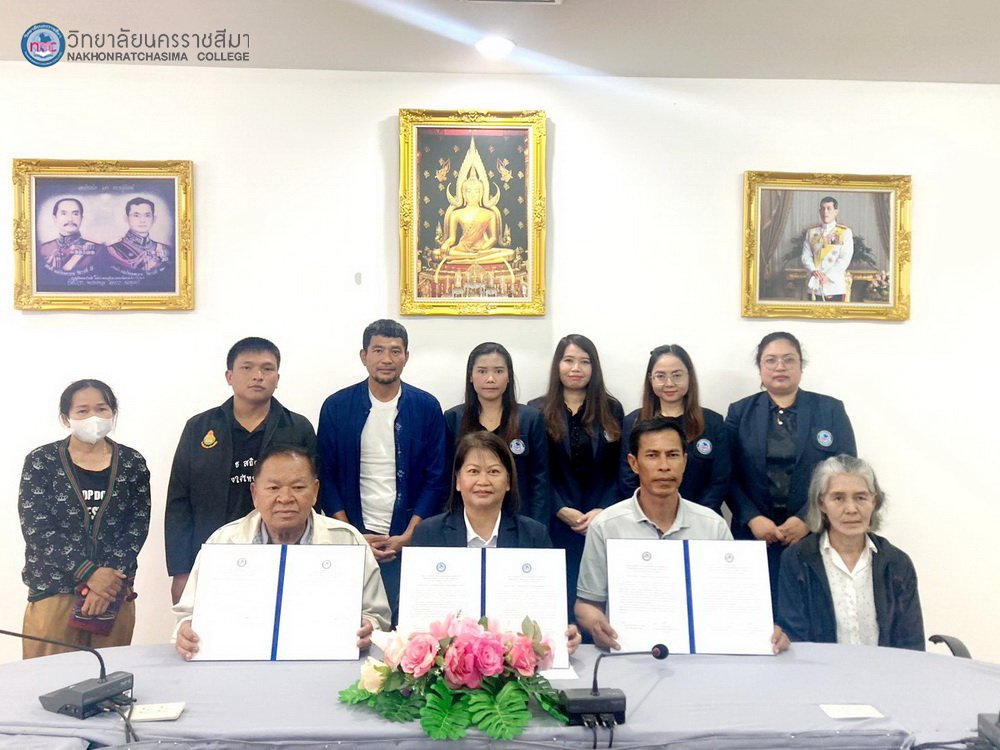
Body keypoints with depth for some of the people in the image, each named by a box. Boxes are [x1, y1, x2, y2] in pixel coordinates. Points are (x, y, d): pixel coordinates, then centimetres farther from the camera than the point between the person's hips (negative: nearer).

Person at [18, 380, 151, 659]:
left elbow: (137, 526, 1)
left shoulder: (132, 463, 5)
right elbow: (36, 527, -7)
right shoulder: (41, 462, 0)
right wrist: (89, 573, -16)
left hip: (115, 589, 2)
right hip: (53, 590, -1)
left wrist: (109, 581, -13)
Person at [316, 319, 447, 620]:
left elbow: (436, 478, 1)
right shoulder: (336, 407, 1)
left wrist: (408, 536, -8)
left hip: (409, 541, 0)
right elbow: (326, 476, 3)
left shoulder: (426, 407, 1)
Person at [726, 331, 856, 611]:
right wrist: (752, 519, -11)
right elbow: (729, 475, 4)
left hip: (814, 537, 0)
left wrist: (807, 520, -10)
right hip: (755, 536, 1)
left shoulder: (831, 410, 6)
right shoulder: (740, 412, 8)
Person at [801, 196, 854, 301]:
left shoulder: (845, 232, 0)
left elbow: (845, 259, -7)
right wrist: (813, 271, -14)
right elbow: (806, 256, 5)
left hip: (836, 286, -2)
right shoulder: (811, 232, 10)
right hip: (815, 286, 2)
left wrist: (827, 276, -16)